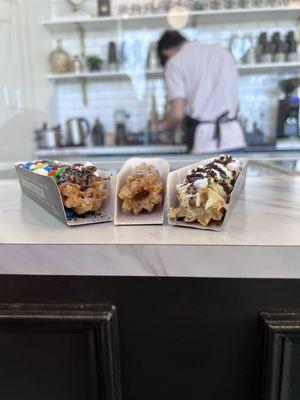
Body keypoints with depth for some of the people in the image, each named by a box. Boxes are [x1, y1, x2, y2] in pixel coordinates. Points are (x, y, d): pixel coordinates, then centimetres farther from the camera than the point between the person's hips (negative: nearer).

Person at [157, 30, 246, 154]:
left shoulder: (174, 62, 3)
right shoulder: (222, 50, 18)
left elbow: (177, 114, -7)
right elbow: (236, 105, 18)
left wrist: (165, 125, 13)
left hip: (204, 141, -4)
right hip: (234, 138, 5)